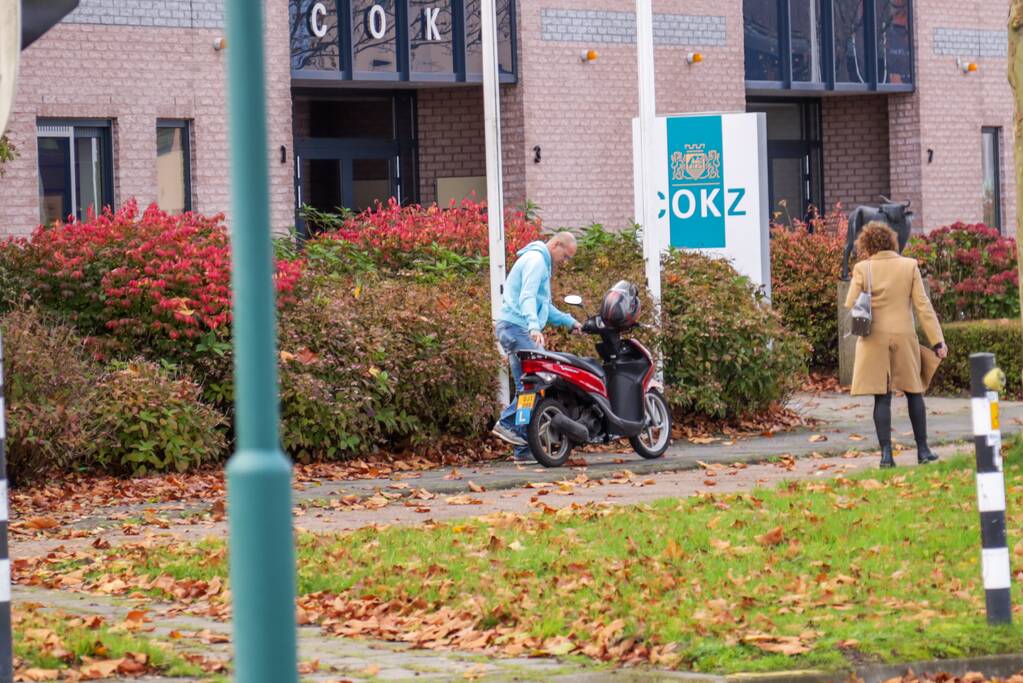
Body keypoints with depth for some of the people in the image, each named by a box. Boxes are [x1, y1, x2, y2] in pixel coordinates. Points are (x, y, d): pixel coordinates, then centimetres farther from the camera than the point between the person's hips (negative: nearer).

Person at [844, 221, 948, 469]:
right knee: (914, 393, 13)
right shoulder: (909, 266, -1)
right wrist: (937, 341, 0)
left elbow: (850, 305, -4)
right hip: (904, 337, 1)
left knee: (882, 397, 2)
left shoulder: (862, 269, -5)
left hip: (874, 339, -1)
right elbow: (923, 306, -2)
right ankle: (922, 450, 15)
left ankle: (886, 454, -3)